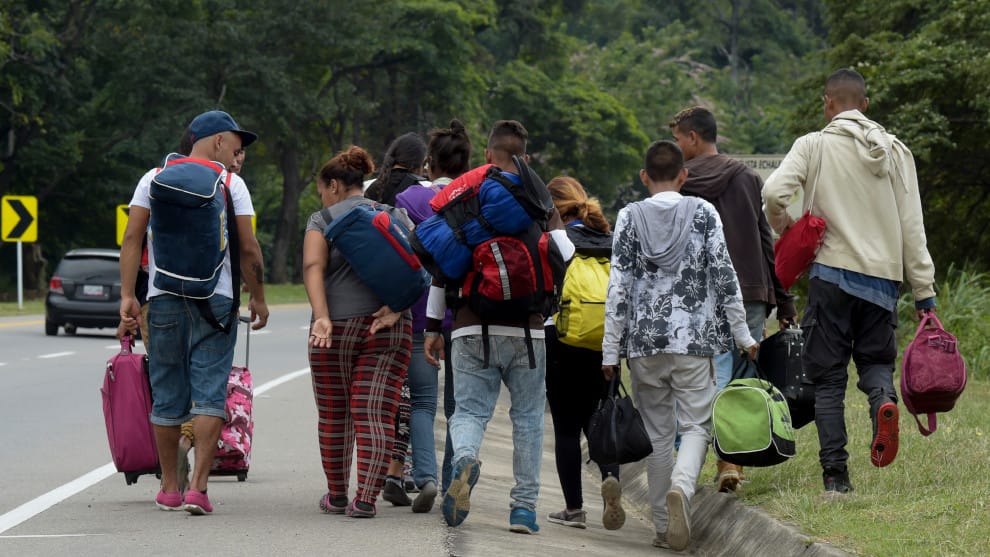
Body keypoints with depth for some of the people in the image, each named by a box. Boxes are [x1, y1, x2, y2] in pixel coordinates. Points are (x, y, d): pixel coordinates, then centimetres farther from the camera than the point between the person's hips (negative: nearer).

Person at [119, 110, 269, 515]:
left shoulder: (154, 179, 8)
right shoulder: (230, 184, 1)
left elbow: (132, 238, 1)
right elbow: (248, 249, -1)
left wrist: (128, 295, 0)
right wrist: (258, 298, 10)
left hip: (164, 299, 3)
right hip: (215, 299, -3)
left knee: (167, 395, 10)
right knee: (209, 393, -3)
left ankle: (169, 488, 18)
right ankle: (198, 486, -12)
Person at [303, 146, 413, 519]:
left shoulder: (323, 219, 4)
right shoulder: (395, 217, 13)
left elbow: (313, 267, -12)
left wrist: (322, 317, -21)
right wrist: (395, 309, -9)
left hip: (336, 328, -2)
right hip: (389, 330, 2)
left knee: (334, 415, 12)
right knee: (376, 415, -3)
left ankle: (337, 496, 21)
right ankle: (366, 498, -14)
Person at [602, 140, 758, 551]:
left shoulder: (630, 218, 2)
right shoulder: (703, 213, 0)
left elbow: (618, 287, -1)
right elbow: (724, 276, -1)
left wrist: (611, 350, 3)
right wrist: (742, 334, 6)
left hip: (644, 340, 1)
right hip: (694, 338, -1)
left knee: (657, 433, 9)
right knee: (696, 425, 2)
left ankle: (665, 526, 10)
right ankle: (681, 486, -29)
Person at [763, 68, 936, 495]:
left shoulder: (815, 145, 0)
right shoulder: (895, 150, 8)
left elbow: (774, 192, -15)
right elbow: (912, 227, 6)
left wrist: (783, 227, 7)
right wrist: (924, 292, 7)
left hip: (832, 272, -2)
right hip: (884, 277, 2)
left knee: (828, 378, 5)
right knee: (875, 359, 18)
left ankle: (836, 476, -1)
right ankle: (884, 398, -18)